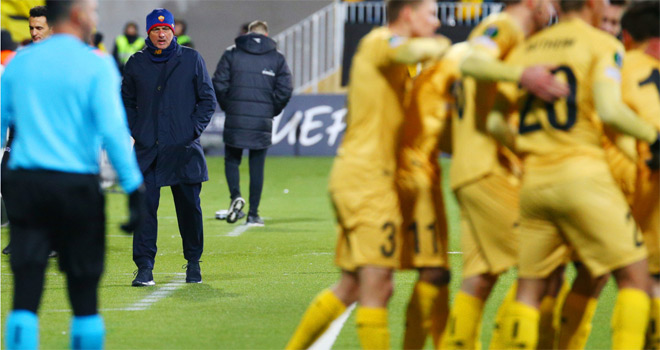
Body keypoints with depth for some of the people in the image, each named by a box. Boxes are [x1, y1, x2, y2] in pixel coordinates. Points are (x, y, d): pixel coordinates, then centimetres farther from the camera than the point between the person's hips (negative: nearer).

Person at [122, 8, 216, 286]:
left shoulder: (191, 60, 5)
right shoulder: (136, 63, 9)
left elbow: (208, 99, 8)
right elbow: (127, 102, 17)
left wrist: (194, 130, -3)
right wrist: (135, 132, 3)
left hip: (184, 149, -1)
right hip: (147, 149, 1)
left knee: (189, 206, 4)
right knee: (144, 206, -7)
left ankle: (193, 263, 20)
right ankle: (144, 267, -6)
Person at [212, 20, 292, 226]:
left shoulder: (232, 53, 4)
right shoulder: (277, 57, 5)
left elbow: (219, 84, -2)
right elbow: (285, 90, -1)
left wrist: (227, 107, 12)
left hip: (235, 119, 0)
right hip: (262, 121, 0)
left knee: (232, 160, 14)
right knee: (257, 167, 5)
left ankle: (235, 196, -12)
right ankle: (253, 214, 5)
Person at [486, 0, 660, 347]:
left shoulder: (524, 50, 14)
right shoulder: (602, 45, -1)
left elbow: (494, 122, 10)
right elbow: (609, 110, -17)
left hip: (534, 180, 6)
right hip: (581, 174, -5)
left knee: (529, 287, 12)